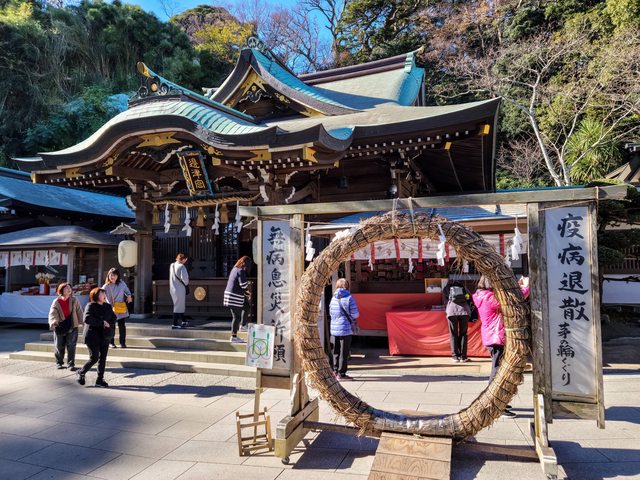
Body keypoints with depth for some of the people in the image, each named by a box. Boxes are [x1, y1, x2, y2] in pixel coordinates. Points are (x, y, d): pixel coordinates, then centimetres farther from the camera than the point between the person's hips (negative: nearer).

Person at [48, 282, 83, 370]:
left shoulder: (74, 301, 0)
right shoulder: (56, 302, -3)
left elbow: (79, 312, 5)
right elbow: (53, 313, -14)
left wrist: (81, 322, 2)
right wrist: (53, 321, -32)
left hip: (72, 327, 0)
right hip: (59, 327, 0)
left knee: (71, 346, -2)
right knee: (59, 346, 11)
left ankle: (71, 364, 4)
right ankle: (59, 363, 28)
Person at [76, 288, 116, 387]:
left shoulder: (108, 306, 11)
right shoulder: (90, 306, -6)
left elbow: (114, 318, 4)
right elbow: (87, 319, -20)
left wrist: (108, 323, -16)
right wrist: (101, 322, -20)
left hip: (105, 336, 6)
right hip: (93, 336, -5)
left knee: (103, 358, 5)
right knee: (94, 358, -4)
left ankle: (100, 379, 14)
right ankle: (81, 373, 22)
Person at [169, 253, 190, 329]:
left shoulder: (172, 265, 9)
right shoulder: (181, 266, -17)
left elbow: (172, 277, 14)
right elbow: (184, 278, -23)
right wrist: (186, 283, -3)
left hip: (173, 288, 8)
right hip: (180, 289, -8)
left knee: (181, 305, 19)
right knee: (178, 306, -1)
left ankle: (183, 322, 29)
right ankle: (175, 324, 1)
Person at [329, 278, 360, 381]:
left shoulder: (333, 298, 4)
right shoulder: (348, 298, -12)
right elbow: (355, 314, -11)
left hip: (334, 328, 6)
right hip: (346, 328, -6)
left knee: (336, 351, 17)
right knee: (344, 352, 2)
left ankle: (335, 371, 26)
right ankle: (341, 374, 5)